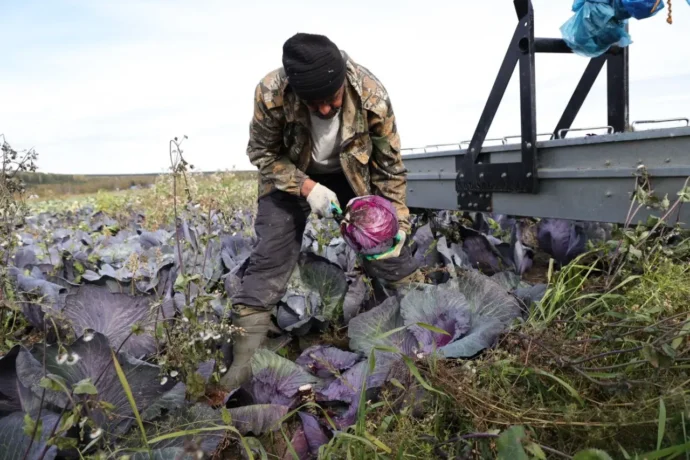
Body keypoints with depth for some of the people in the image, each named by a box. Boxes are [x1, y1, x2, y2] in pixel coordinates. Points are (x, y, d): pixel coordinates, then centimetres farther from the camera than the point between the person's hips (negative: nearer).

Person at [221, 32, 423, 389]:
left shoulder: (372, 97, -31)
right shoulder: (271, 95, -34)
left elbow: (390, 166, -16)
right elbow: (261, 153, -15)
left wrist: (396, 223, -21)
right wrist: (306, 187, -28)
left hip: (354, 173, 1)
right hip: (290, 174, -1)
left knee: (387, 243, -2)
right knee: (270, 256, -10)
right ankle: (244, 357, -2)